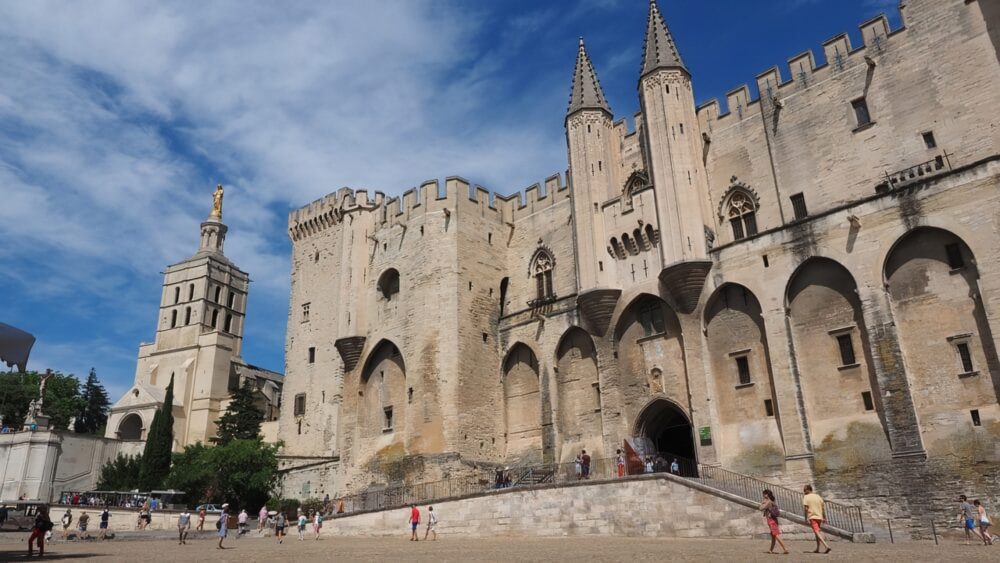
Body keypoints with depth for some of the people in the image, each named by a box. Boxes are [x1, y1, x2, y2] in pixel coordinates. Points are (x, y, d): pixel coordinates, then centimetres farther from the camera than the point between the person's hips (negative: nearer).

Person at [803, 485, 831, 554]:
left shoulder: (806, 497, -4)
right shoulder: (818, 496, 11)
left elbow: (806, 509, -10)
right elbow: (822, 508, 10)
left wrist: (806, 518, -7)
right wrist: (823, 518, 15)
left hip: (812, 517, -6)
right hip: (819, 517, 6)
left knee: (817, 532, -10)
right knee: (818, 531, 17)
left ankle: (827, 546, -26)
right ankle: (817, 549, 21)